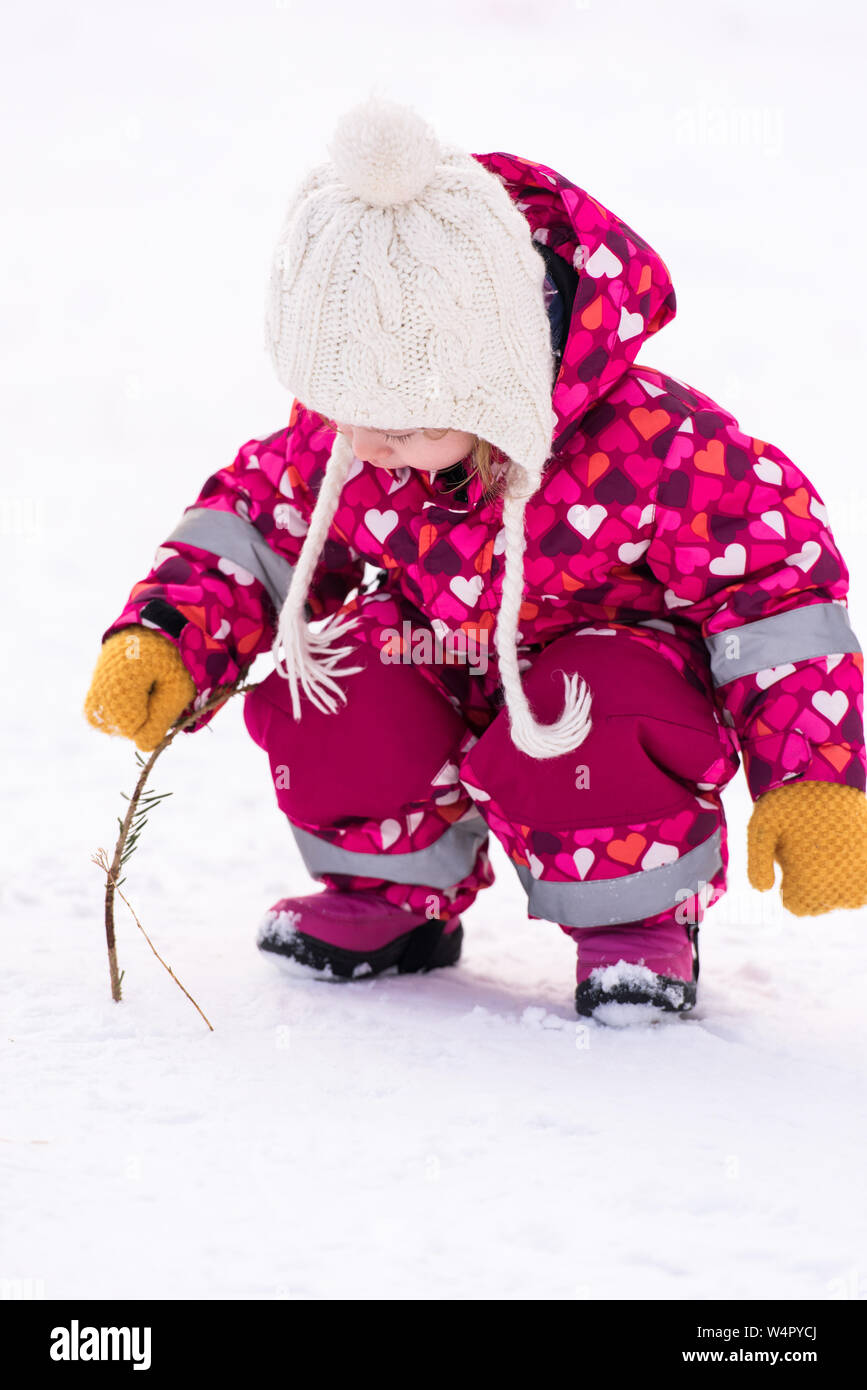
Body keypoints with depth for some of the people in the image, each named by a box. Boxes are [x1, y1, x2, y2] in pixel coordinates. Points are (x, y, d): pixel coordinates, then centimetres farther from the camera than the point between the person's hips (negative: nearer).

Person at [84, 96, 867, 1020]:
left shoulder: (639, 444, -33)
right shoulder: (336, 439, -17)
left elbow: (778, 572, -23)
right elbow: (258, 517, 2)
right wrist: (163, 637, -14)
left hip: (621, 658, -5)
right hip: (445, 659, 5)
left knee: (576, 745, -38)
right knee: (324, 698, -24)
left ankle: (636, 918, -6)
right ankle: (394, 890, 6)